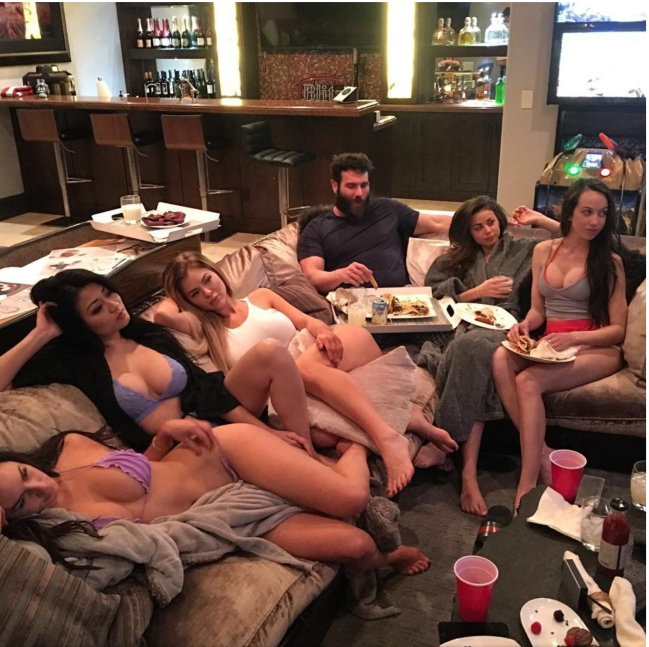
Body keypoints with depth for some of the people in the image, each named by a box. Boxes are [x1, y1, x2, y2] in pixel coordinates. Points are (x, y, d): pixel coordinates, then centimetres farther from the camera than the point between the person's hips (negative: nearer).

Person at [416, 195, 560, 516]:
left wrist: (538, 220, 19)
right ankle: (469, 469, -41)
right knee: (470, 348, -39)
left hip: (499, 329, -1)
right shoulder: (453, 259, 27)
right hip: (459, 328, 1)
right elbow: (433, 299, 11)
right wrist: (478, 291, 3)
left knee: (473, 345, -40)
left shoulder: (523, 249, 26)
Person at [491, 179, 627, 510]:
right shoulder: (543, 251, 12)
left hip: (595, 349, -4)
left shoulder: (609, 261, 2)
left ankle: (527, 486, -29)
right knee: (500, 359, -31)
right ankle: (542, 454, -28)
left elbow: (618, 329, -1)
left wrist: (573, 338, -18)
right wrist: (525, 325, -5)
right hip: (548, 346, 4)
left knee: (528, 381, -33)